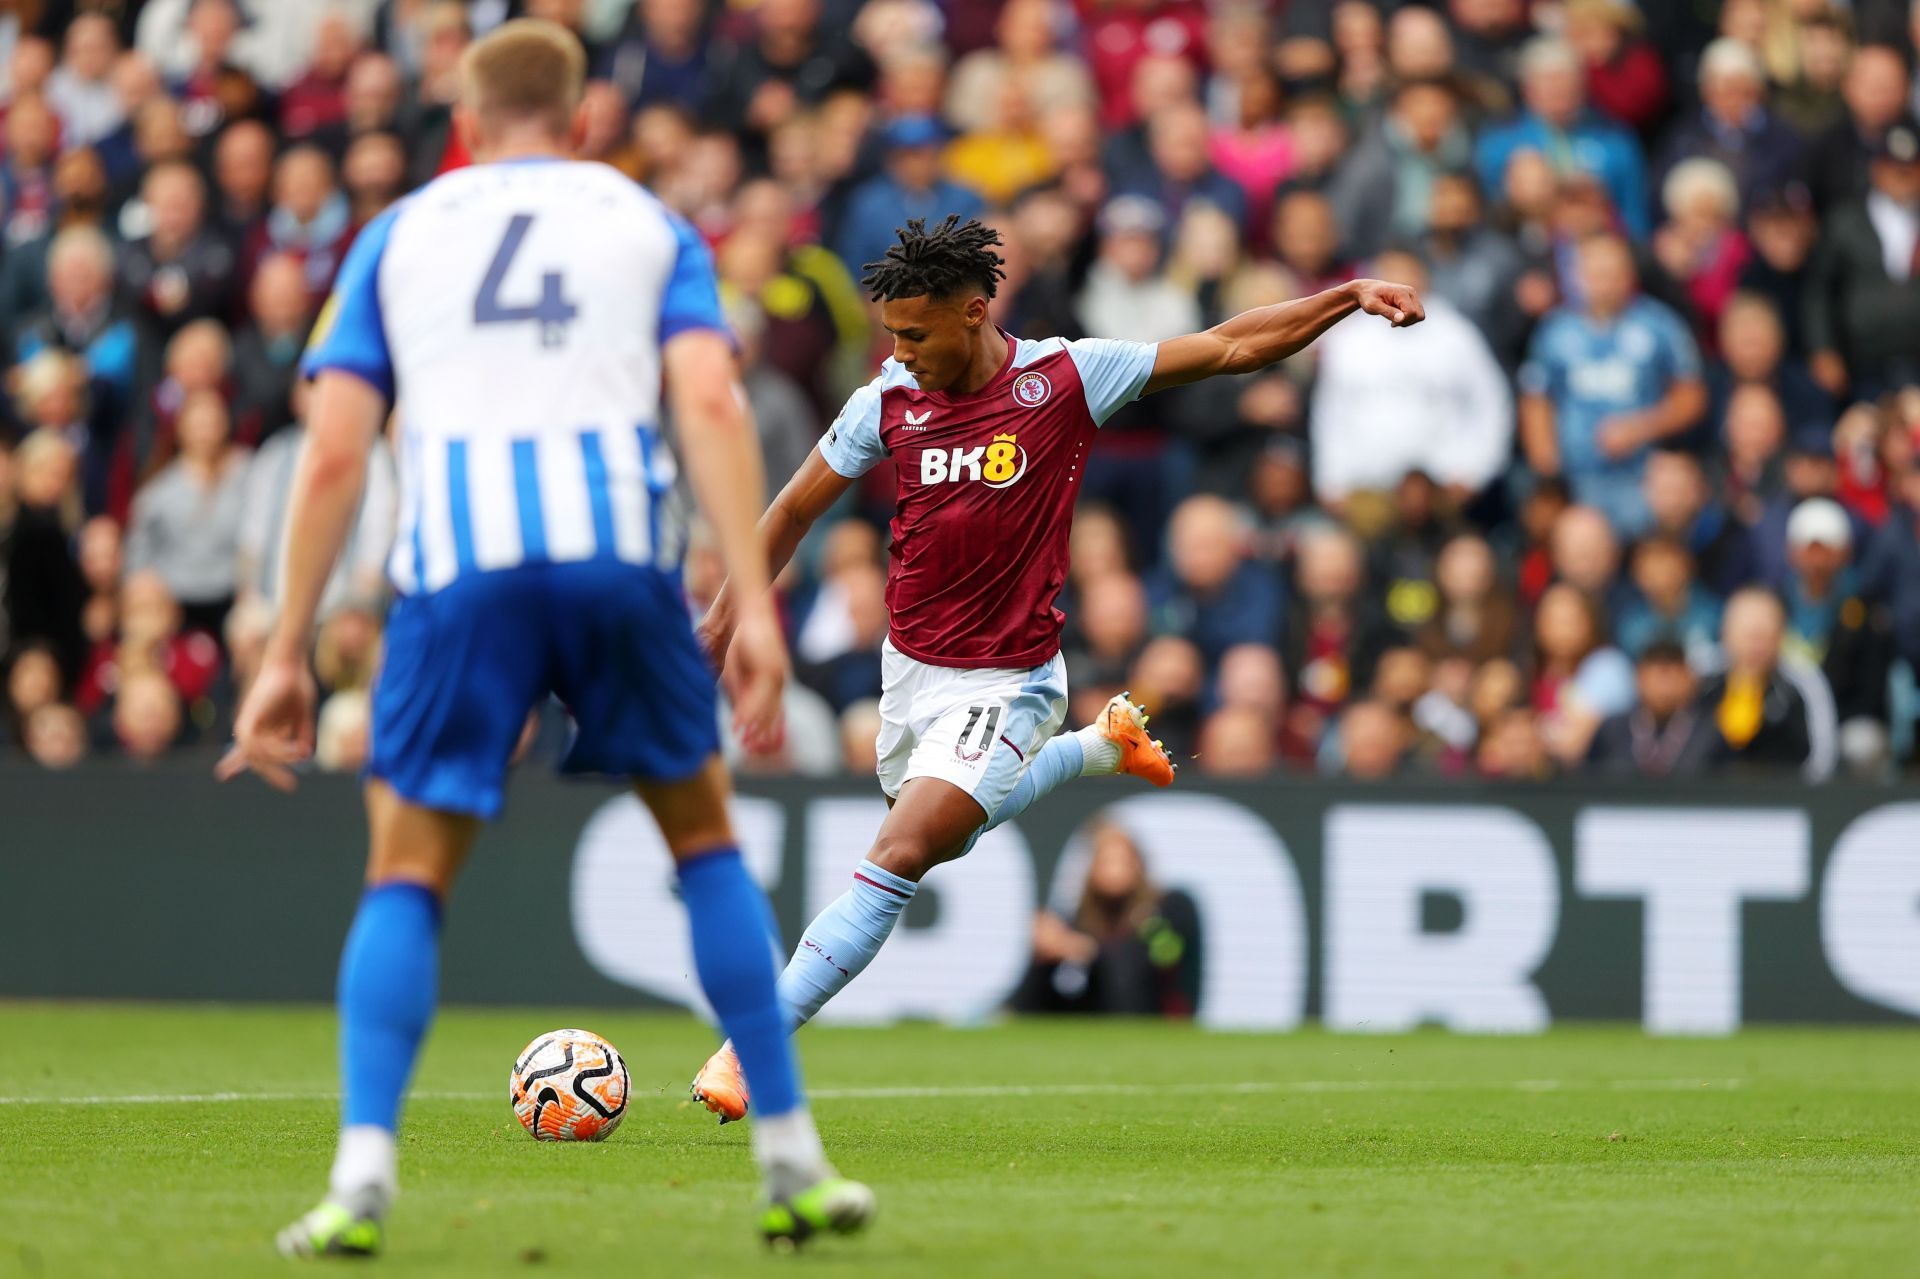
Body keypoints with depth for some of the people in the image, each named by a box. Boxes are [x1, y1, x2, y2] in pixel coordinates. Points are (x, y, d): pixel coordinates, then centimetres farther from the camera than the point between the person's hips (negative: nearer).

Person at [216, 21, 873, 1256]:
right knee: (705, 834, 18)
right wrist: (756, 607, -5)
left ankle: (363, 1174, -9)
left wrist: (287, 656, 12)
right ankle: (794, 1164, 17)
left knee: (407, 874, 10)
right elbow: (711, 404, 2)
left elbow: (334, 455, 11)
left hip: (456, 564, 0)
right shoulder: (649, 224, 20)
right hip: (616, 544, 0)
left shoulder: (398, 235, 21)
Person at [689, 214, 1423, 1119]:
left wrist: (1350, 296, -16)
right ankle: (1097, 748, 48)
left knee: (897, 860, -18)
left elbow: (1229, 348, -8)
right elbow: (797, 508, 8)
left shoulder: (1064, 378, -14)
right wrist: (729, 612, 7)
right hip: (910, 666, 6)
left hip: (1005, 683, -6)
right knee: (942, 836, 27)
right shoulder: (890, 399, -5)